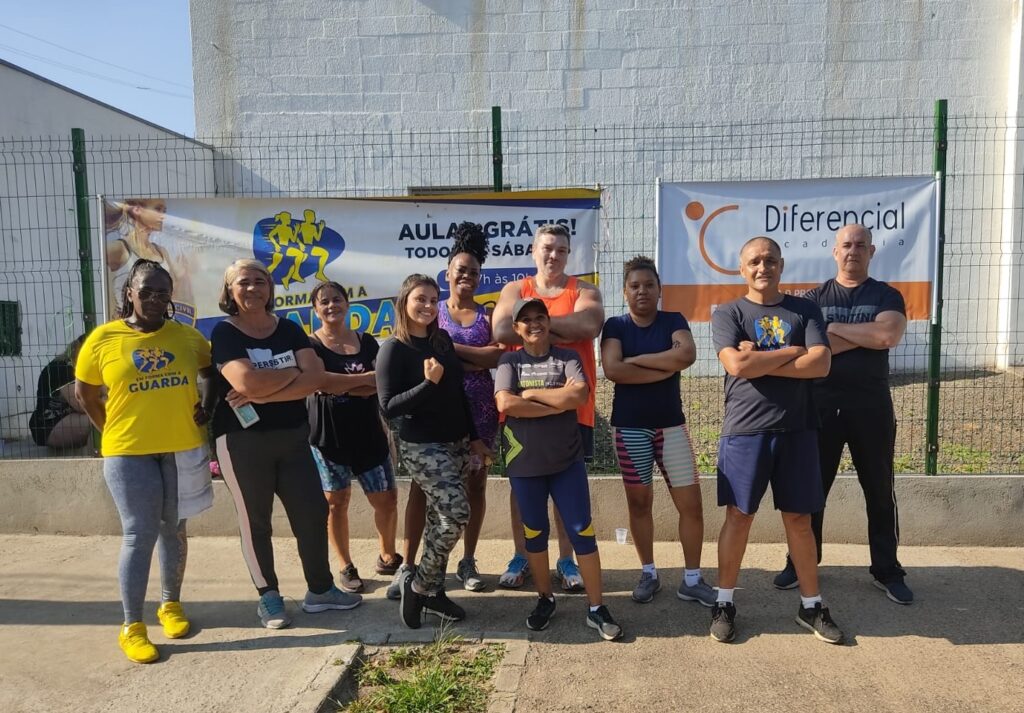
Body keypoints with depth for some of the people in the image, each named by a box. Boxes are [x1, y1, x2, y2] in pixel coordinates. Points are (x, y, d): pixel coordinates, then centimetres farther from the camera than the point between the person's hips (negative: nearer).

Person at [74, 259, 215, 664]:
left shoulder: (187, 336, 0)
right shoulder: (102, 339, -4)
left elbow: (215, 374, 15)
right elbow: (85, 394, 7)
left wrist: (208, 407, 1)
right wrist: (111, 432, 4)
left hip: (183, 448, 3)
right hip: (129, 454, -2)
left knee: (174, 530, 14)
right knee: (139, 536, -1)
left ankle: (170, 605, 32)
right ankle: (131, 627, 11)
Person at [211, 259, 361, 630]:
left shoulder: (289, 329, 5)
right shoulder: (225, 333, -7)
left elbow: (315, 378, -10)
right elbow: (247, 382, -24)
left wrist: (264, 395, -18)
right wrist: (294, 371, -10)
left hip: (293, 437, 4)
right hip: (243, 441, -4)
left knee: (314, 513, 6)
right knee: (255, 522, 8)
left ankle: (320, 590, 23)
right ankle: (268, 596, 25)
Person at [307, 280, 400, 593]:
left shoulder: (366, 342, 7)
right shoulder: (309, 344, -3)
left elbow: (384, 383, -5)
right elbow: (319, 381, -20)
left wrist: (339, 385, -16)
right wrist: (365, 378, -13)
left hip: (368, 432, 3)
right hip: (328, 435, -3)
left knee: (386, 498, 5)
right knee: (336, 502, 6)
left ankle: (387, 557, 28)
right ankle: (346, 567, 23)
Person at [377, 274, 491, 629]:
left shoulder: (442, 339, 8)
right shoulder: (393, 349, -11)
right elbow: (389, 407, -15)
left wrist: (474, 437, 14)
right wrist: (428, 383, -25)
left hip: (456, 442, 7)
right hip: (423, 447, -6)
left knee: (441, 518, 10)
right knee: (456, 514, -15)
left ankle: (432, 589, 24)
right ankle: (417, 584, 6)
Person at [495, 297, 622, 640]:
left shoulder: (567, 357, 1)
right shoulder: (509, 361, 1)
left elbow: (579, 395, -17)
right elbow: (505, 404, -16)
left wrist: (530, 393, -13)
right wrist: (558, 405, -15)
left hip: (567, 461, 0)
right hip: (524, 463, 1)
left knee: (582, 532, 1)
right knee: (534, 533, 13)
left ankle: (596, 608, 13)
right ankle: (545, 599, 31)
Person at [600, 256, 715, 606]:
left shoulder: (673, 321, 3)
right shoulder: (615, 325, -1)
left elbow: (687, 354, -18)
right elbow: (612, 370, -18)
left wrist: (636, 359, -15)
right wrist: (666, 367, -15)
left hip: (671, 424, 1)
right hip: (630, 427, -1)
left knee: (691, 504, 1)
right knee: (639, 502, 9)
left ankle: (691, 579, 16)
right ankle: (648, 573, 25)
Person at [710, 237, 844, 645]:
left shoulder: (805, 310, 7)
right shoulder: (727, 313, 1)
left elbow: (821, 364, -7)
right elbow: (737, 365, -15)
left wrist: (761, 362, -11)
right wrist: (792, 352, -6)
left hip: (797, 429, 2)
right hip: (744, 430, -2)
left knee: (799, 519, 10)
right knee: (738, 517, 5)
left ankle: (811, 606, 25)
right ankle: (724, 603, 19)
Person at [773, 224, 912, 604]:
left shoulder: (887, 296, 4)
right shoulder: (814, 298, 5)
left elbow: (888, 336, -17)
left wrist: (835, 328, -11)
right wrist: (865, 336, -13)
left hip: (871, 405, 0)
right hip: (821, 404, 0)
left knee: (880, 491, 9)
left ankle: (887, 571, 23)